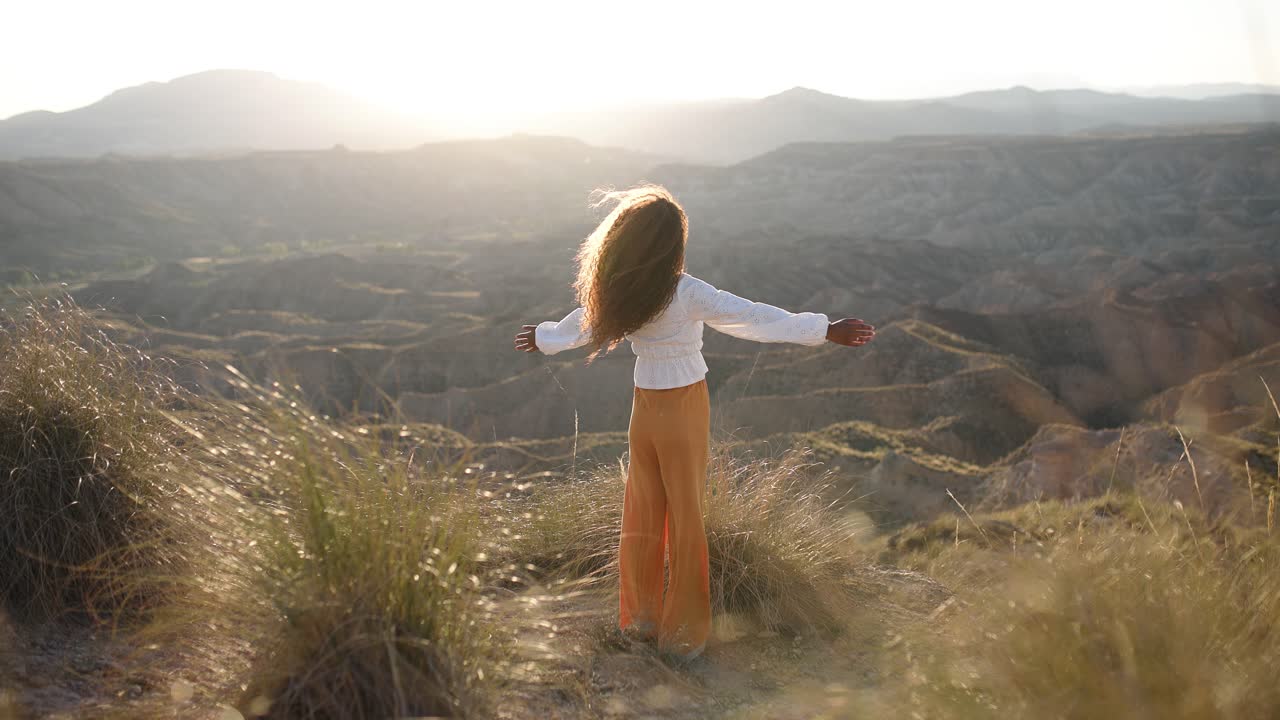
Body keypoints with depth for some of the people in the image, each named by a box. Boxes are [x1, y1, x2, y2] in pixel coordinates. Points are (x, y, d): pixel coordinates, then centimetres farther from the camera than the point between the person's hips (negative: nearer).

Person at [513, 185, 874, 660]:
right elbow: (756, 318, -21)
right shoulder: (688, 294, -20)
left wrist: (542, 338, 34)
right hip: (684, 411, -4)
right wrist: (825, 331, -16)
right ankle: (683, 633, 17)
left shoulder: (617, 293, -5)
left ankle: (639, 618, 29)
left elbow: (582, 322, 13)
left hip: (644, 411, 4)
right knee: (686, 517, 7)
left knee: (642, 515, 17)